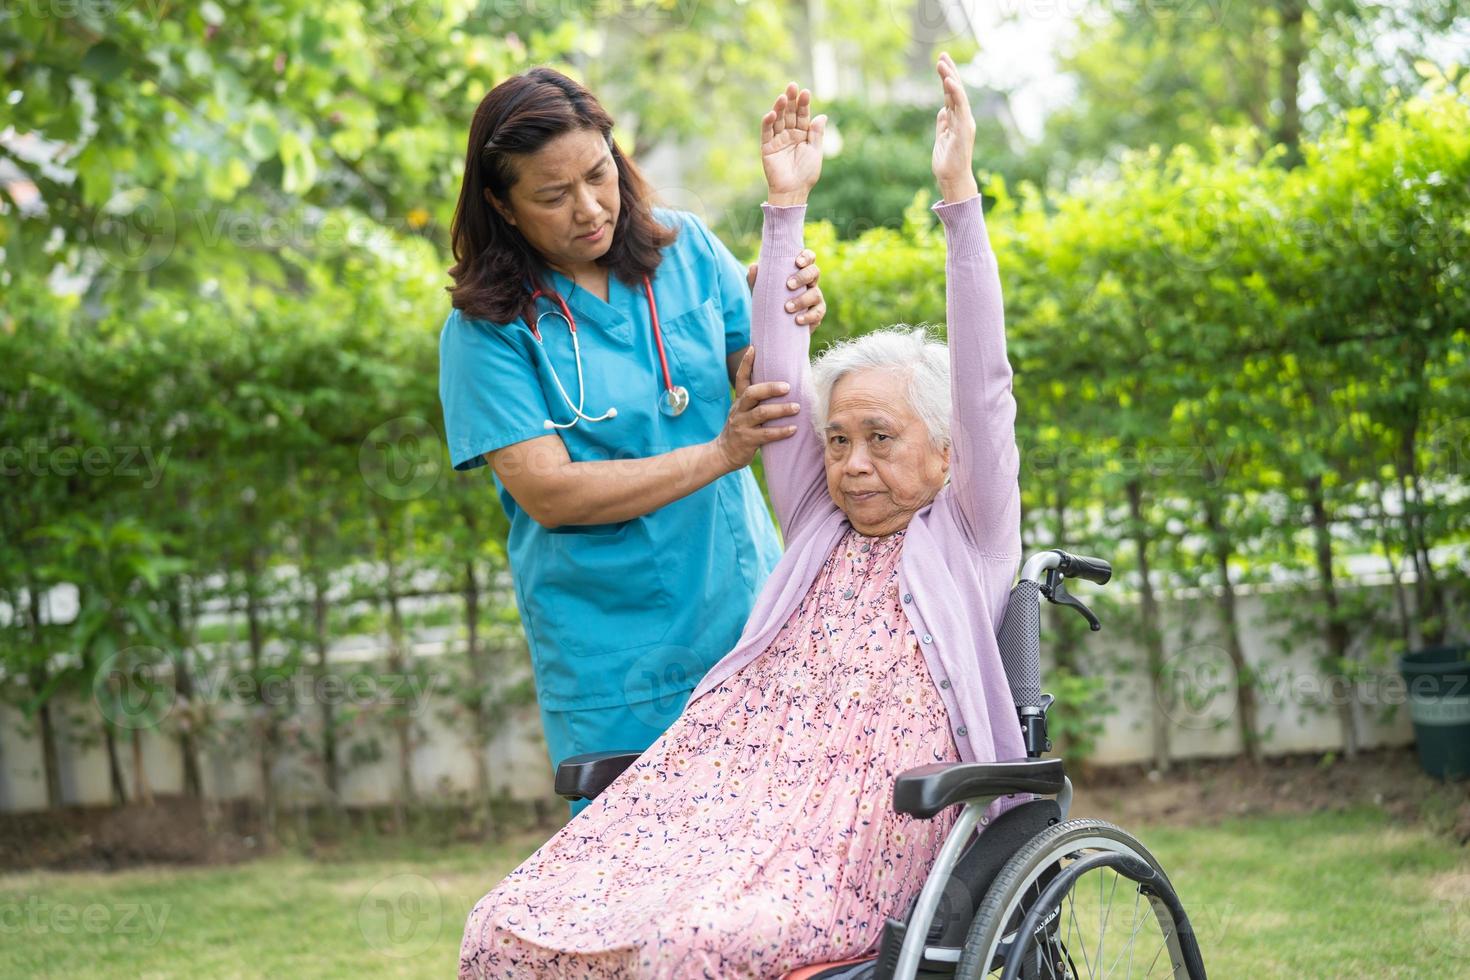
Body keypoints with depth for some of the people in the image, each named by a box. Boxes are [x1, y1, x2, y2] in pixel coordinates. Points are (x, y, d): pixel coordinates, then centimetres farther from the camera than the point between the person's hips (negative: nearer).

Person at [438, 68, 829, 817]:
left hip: (745, 618, 3)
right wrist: (719, 454, -22)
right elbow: (548, 493, -15)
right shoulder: (484, 329, -8)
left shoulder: (685, 248, 2)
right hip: (613, 666, -3)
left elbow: (761, 383, 1)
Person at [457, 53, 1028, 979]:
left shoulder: (970, 536, 14)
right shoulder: (820, 531, 27)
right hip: (735, 788, 5)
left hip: (858, 833, -5)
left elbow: (983, 383, 3)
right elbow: (779, 380, 25)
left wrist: (959, 191, -3)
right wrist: (787, 206, 22)